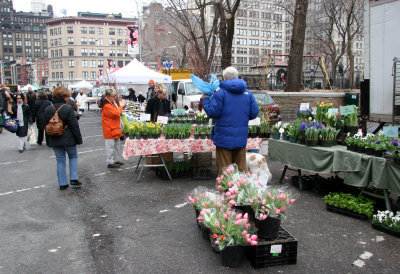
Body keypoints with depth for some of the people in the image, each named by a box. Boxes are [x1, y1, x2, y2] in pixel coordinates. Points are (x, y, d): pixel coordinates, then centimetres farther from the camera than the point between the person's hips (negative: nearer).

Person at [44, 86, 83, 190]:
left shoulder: (48, 109, 3)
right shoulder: (67, 108, -15)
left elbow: (46, 126, 10)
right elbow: (74, 126, -13)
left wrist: (49, 141, 17)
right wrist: (79, 139, -4)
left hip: (54, 140, 4)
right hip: (68, 139, -4)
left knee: (60, 160, 12)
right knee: (73, 157, 16)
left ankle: (62, 183, 14)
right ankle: (73, 179, 7)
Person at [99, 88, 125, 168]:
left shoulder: (112, 103, 14)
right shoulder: (106, 105, -18)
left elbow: (117, 112, 20)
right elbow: (115, 114, -24)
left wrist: (119, 104, 5)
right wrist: (121, 106, -12)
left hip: (115, 128, 10)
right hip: (110, 129, -10)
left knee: (117, 144, 17)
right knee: (111, 146, -3)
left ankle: (115, 160, 28)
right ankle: (110, 163, 4)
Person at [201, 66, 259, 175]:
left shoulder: (220, 93, -11)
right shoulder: (248, 93, 5)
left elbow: (212, 112, -13)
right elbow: (254, 113, 5)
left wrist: (205, 100, 3)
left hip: (224, 137, -4)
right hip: (241, 138, 5)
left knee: (224, 169, 5)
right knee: (241, 167, 15)